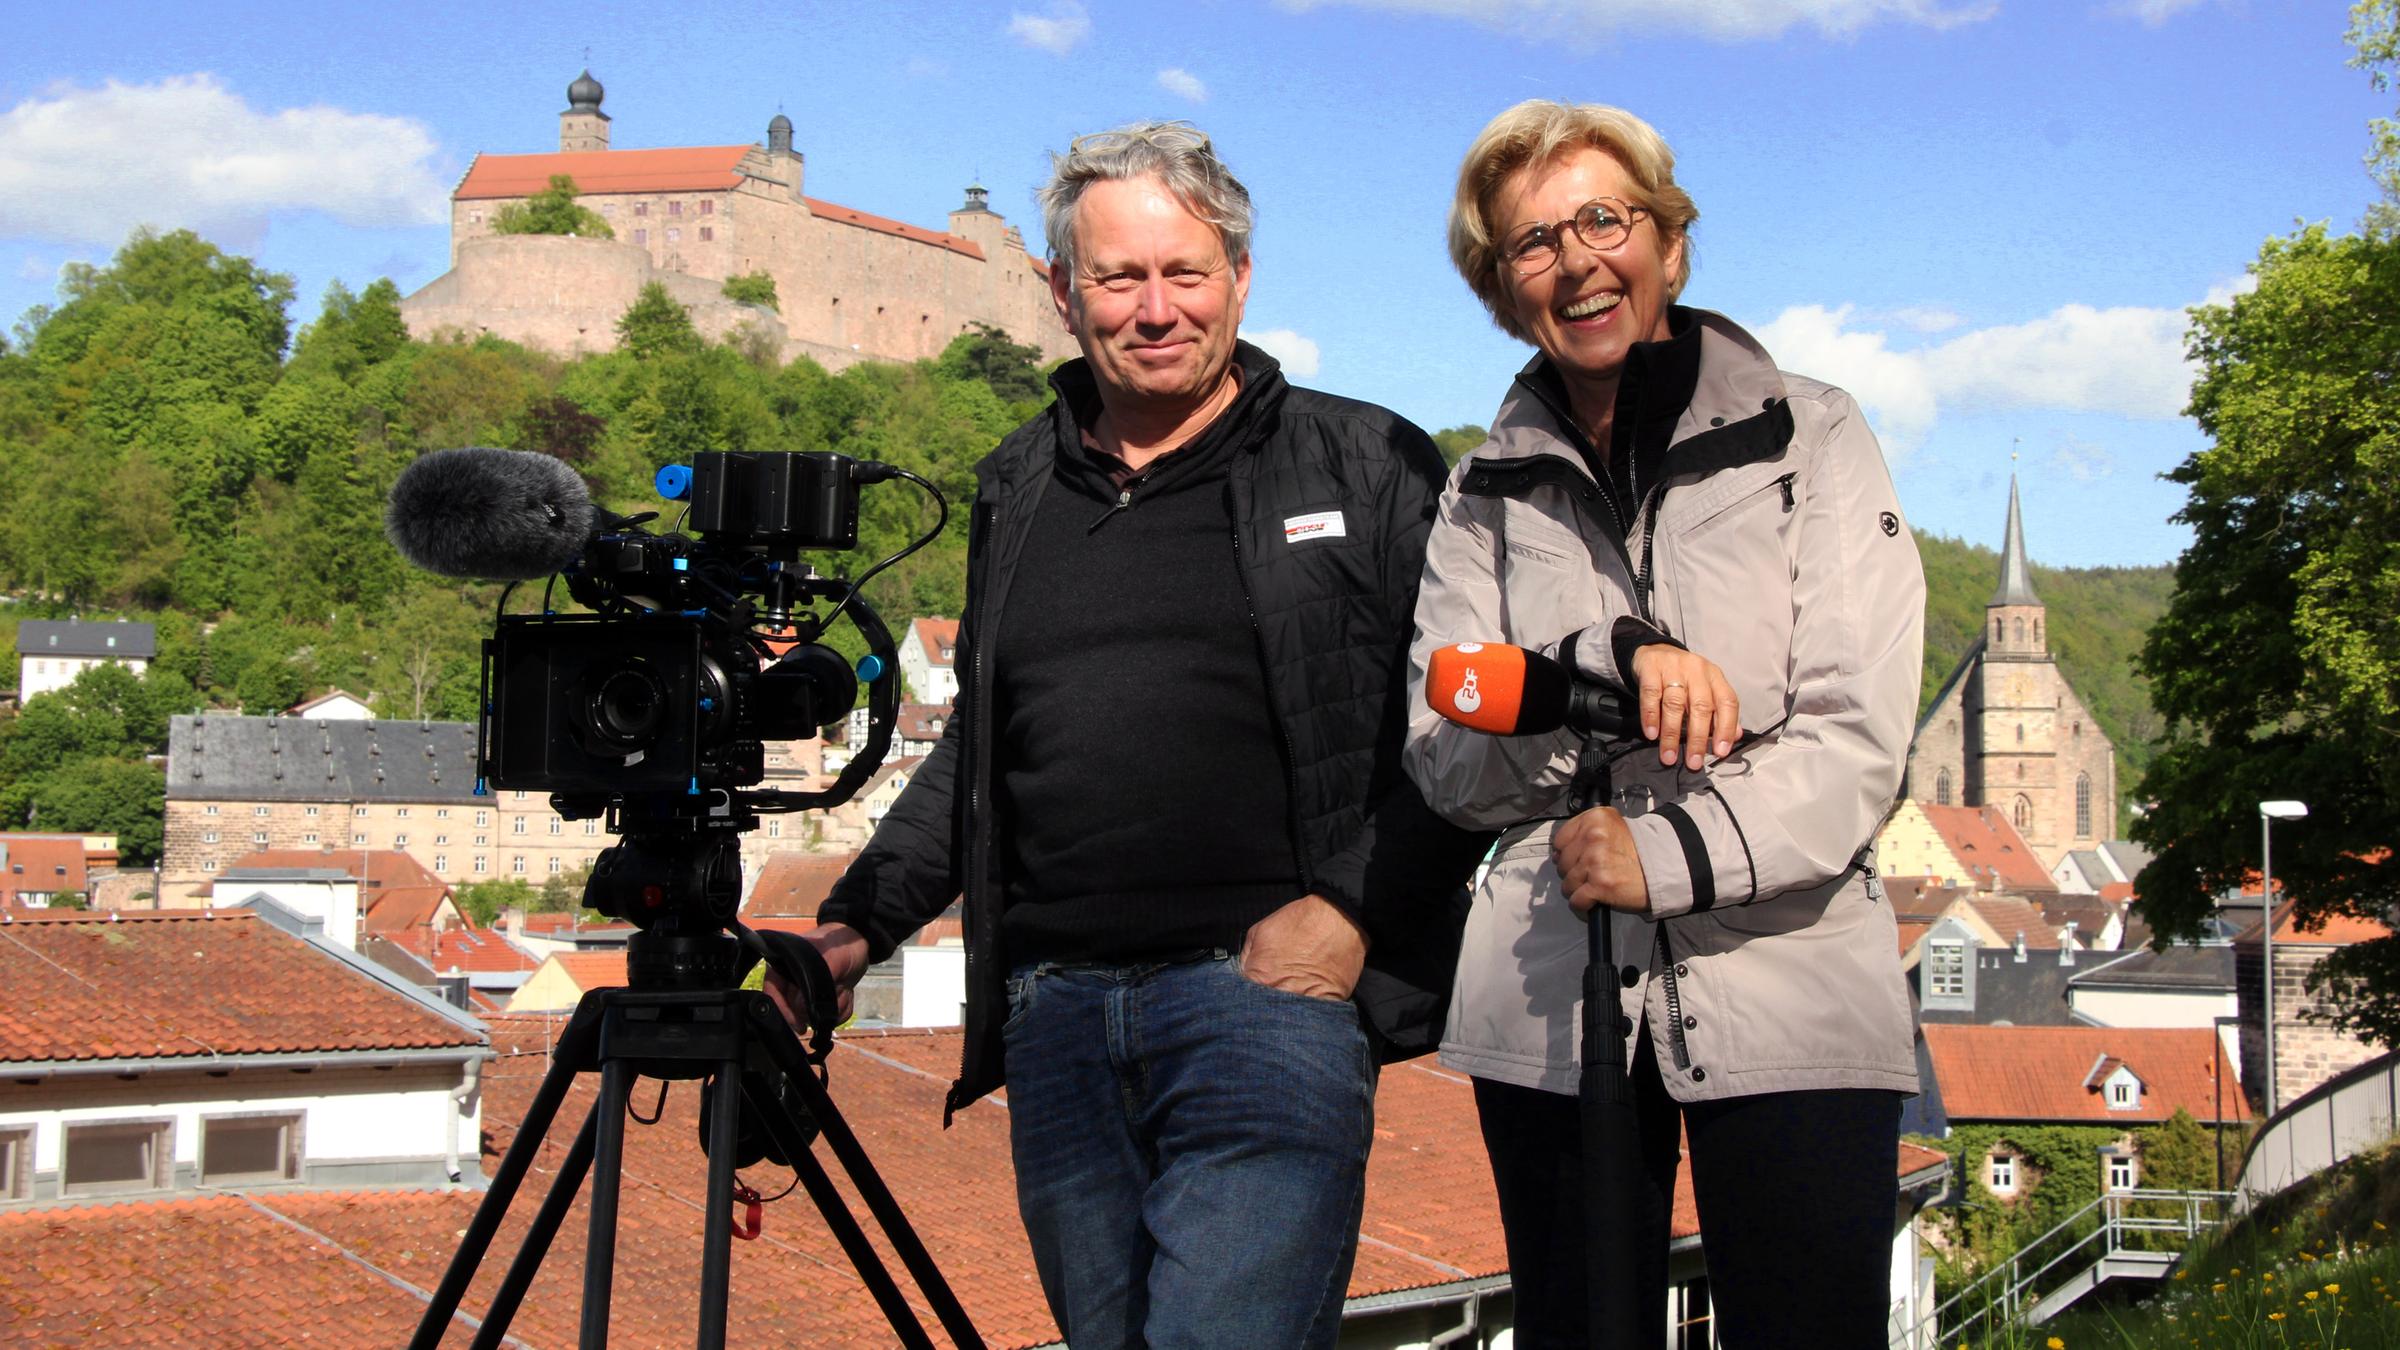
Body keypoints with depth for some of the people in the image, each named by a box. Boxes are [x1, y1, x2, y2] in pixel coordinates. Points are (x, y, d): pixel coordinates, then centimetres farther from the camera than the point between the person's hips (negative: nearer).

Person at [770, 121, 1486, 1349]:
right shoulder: (1019, 488, 19)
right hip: (1055, 1012, 5)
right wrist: (854, 924, 15)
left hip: (1270, 986, -5)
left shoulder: (1367, 466, 4)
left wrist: (1356, 912, -11)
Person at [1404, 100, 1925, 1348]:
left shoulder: (1810, 440, 5)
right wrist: (1612, 662, -15)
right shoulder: (1487, 496, 12)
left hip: (1789, 1003, -2)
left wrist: (1670, 856, -18)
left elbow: (1855, 743, -4)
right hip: (1548, 1008, 2)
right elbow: (1446, 764, 1)